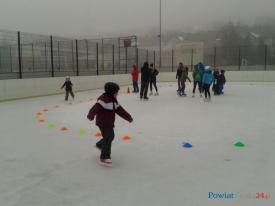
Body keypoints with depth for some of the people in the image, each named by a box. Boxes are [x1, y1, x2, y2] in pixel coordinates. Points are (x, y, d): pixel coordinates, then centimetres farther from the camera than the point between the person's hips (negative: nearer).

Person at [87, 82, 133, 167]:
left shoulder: (113, 100, 10)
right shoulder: (104, 99, -21)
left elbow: (120, 110, 17)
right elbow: (96, 107, -36)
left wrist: (128, 117, 20)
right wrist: (91, 115, -53)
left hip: (109, 123, 10)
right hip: (103, 123, -10)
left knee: (110, 136, 24)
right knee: (108, 138, -11)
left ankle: (100, 145, 50)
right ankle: (104, 158, -7)